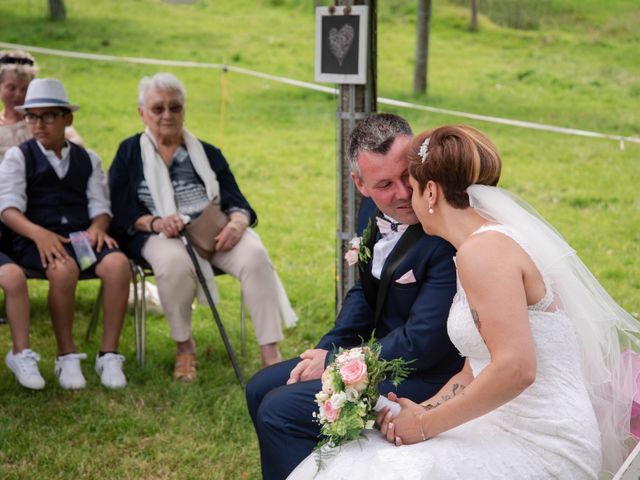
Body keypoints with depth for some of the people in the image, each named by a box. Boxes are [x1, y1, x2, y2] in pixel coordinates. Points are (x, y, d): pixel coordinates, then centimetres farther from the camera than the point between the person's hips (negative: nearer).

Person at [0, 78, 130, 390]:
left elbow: (100, 205, 13)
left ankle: (109, 355, -19)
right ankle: (67, 357, -19)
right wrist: (38, 234, -22)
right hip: (36, 240, -3)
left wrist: (97, 227, -12)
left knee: (118, 263, -29)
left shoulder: (88, 160, 19)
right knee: (64, 268, -37)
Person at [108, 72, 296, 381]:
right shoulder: (129, 154, 15)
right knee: (175, 262, -39)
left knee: (255, 255, -30)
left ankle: (270, 353, -30)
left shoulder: (207, 154, 22)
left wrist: (237, 222, -14)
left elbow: (236, 201, 12)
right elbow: (120, 213, 4)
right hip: (159, 235, -2)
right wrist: (156, 222, -18)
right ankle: (184, 347, -16)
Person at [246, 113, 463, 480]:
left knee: (279, 411, -14)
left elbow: (422, 344, -25)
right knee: (261, 389, 14)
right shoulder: (375, 210, -2)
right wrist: (328, 349, -3)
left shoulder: (450, 235, -28)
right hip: (380, 350, 9)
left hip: (425, 377, -9)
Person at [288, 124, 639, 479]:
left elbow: (514, 368, -25)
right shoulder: (491, 241, 14)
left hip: (543, 450, -9)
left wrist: (427, 424, -15)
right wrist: (424, 410, 0)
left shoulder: (482, 251, -16)